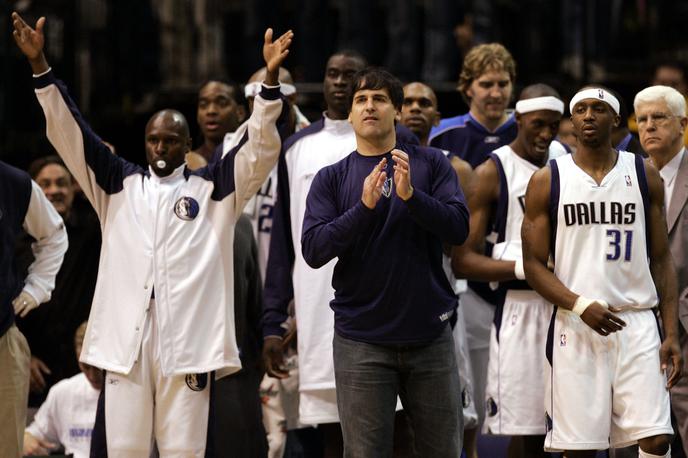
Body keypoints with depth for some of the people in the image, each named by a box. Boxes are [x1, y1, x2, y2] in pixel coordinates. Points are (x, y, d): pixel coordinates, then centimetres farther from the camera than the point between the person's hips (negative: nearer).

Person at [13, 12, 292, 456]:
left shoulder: (213, 187, 11)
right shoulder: (119, 185, 16)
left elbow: (260, 151, 1)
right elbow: (71, 133, 11)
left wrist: (271, 77, -12)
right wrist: (39, 64, 2)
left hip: (188, 339, -2)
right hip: (125, 337, 2)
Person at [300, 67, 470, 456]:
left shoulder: (431, 164, 5)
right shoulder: (331, 179, 4)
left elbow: (459, 229, -6)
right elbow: (313, 251, -7)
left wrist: (411, 195, -22)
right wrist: (364, 207, -20)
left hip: (430, 334, 1)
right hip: (362, 342, -1)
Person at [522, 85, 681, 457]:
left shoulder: (644, 176, 8)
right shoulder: (547, 181, 4)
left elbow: (662, 261, 9)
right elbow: (534, 265, 1)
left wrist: (671, 333, 0)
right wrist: (581, 306, -15)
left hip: (637, 326, 1)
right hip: (574, 328, -1)